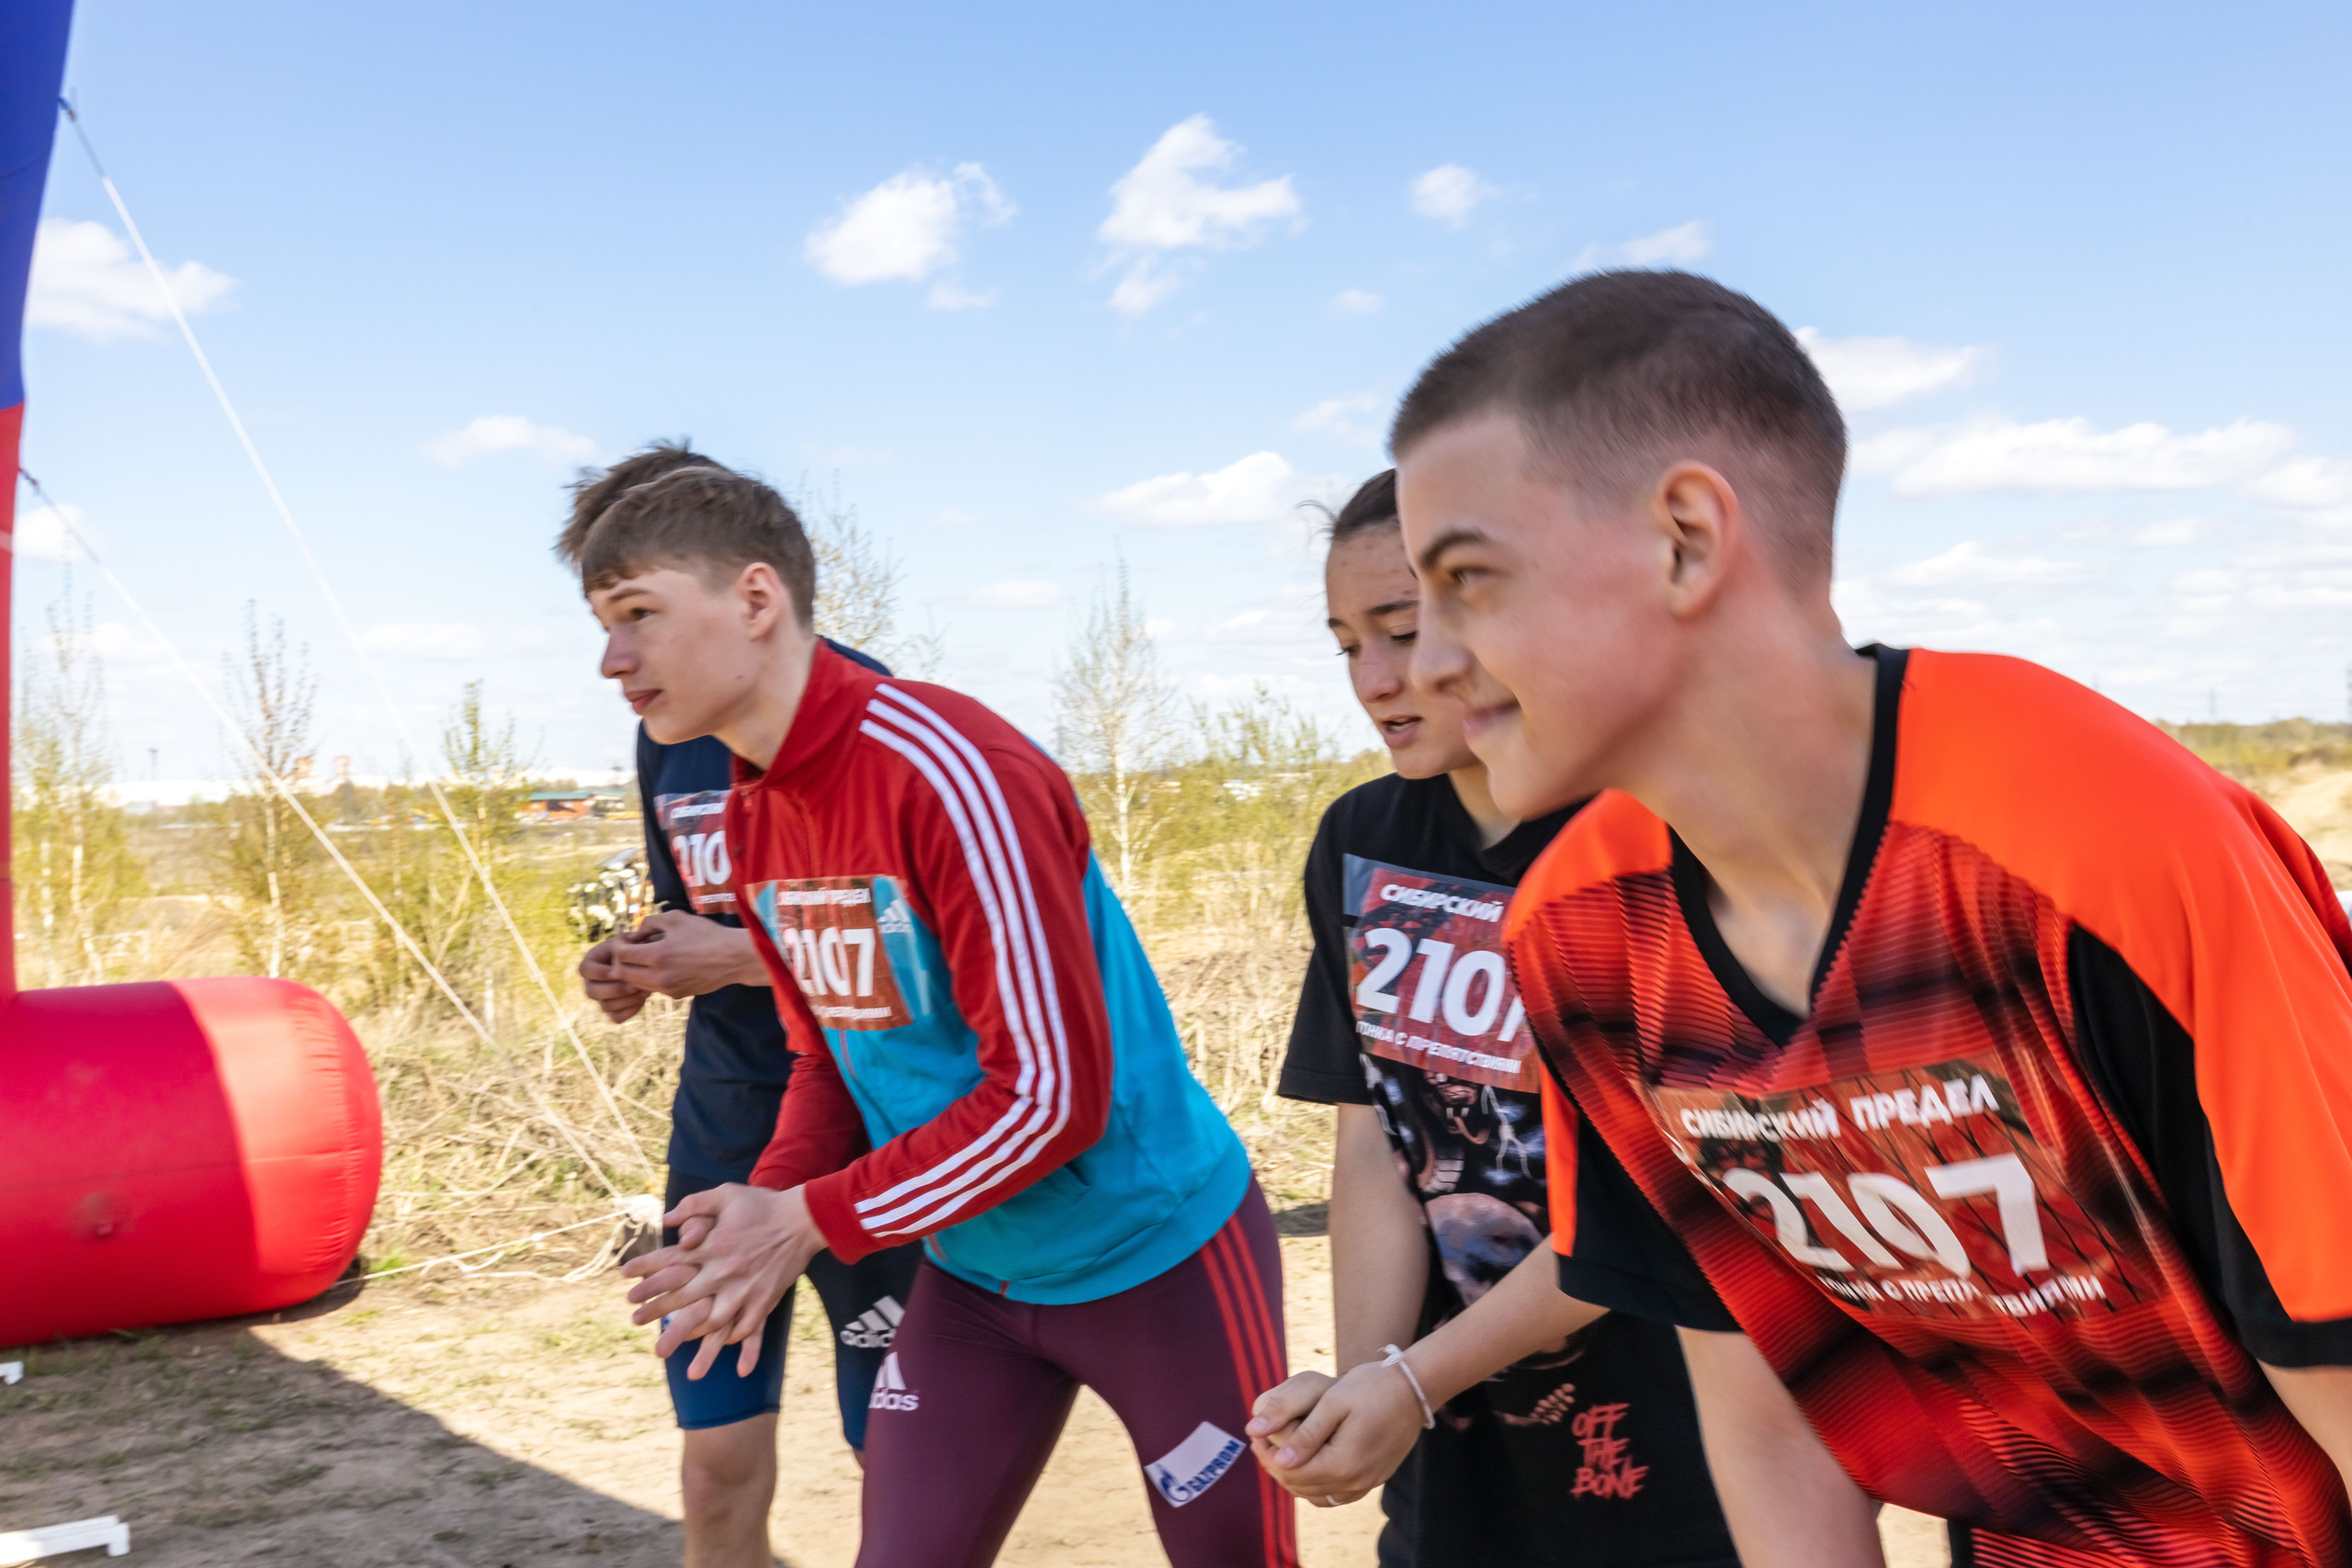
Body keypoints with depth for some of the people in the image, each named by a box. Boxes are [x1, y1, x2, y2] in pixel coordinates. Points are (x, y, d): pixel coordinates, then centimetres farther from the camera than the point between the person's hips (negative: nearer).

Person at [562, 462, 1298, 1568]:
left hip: (1158, 1254, -6)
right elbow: (833, 1058, 9)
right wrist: (763, 1211, -9)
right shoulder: (753, 813, 1)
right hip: (970, 1273, 7)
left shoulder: (950, 771, -25)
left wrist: (809, 1222, -20)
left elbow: (1053, 1092, -26)